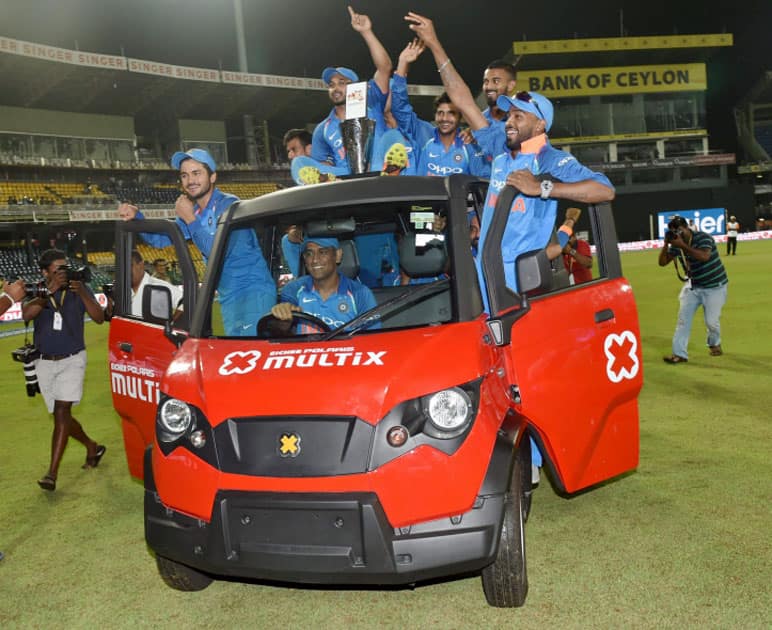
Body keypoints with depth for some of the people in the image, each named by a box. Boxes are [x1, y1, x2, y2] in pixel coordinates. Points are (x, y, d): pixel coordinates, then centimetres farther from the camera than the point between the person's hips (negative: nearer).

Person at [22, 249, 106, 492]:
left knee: (62, 411, -16)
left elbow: (99, 318, -10)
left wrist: (81, 293, -22)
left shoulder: (79, 288, -2)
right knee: (62, 416, 10)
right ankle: (93, 447, 34)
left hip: (72, 360, -3)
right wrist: (49, 290, -28)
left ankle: (52, 473, -17)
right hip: (45, 362, 3)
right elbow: (26, 314, -20)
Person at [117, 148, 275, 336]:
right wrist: (136, 216, -1)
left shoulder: (228, 205, -14)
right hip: (228, 297, 8)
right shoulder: (193, 211, 10)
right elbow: (160, 238, 15)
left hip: (253, 290, -8)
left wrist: (190, 219, -19)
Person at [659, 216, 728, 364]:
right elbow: (662, 262, -3)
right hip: (693, 286, 5)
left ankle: (714, 344, 29)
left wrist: (683, 245, -39)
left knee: (712, 321, -3)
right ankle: (680, 353, -4)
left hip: (714, 286, -5)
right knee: (683, 317, -5)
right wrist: (666, 244, -18)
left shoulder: (703, 237, -21)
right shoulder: (676, 244, -5)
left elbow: (704, 256, -39)